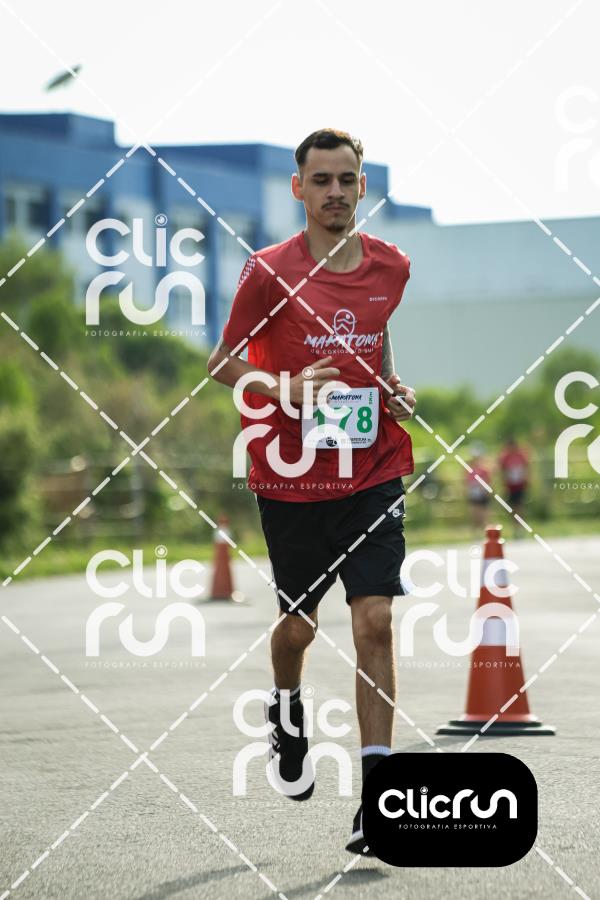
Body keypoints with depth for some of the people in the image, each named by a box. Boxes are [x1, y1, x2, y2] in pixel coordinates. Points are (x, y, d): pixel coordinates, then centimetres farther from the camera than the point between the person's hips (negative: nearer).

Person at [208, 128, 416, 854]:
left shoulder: (392, 268, 3)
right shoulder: (269, 271, -7)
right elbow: (222, 361, 1)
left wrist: (397, 388, 2)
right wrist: (285, 388, -17)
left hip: (372, 476, 1)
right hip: (290, 480, -1)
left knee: (375, 623, -11)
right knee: (299, 624, 13)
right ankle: (286, 711, 48)